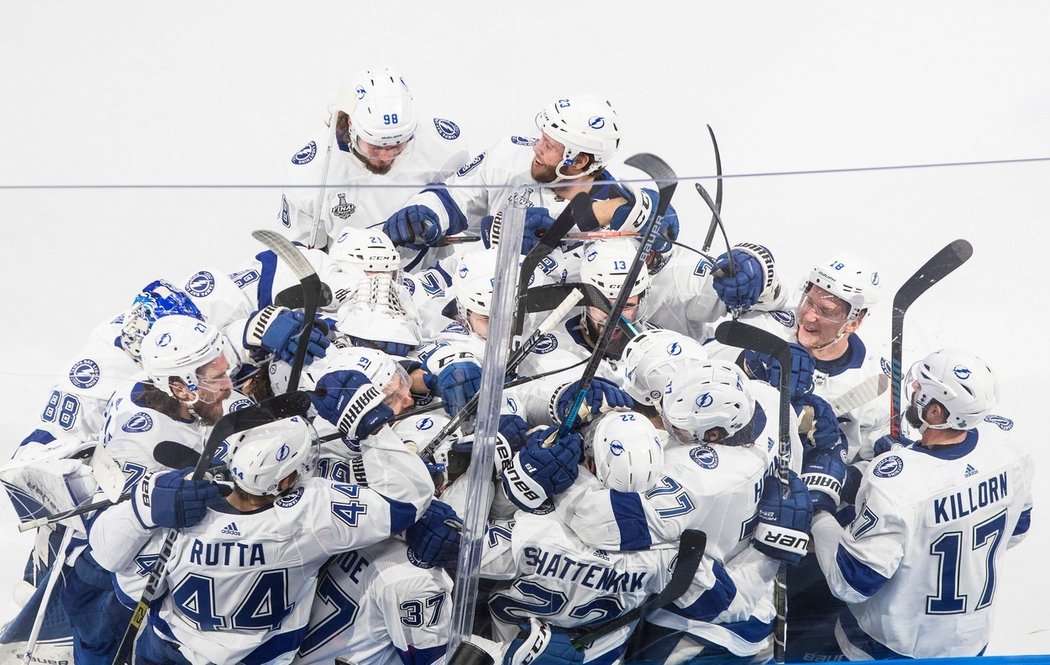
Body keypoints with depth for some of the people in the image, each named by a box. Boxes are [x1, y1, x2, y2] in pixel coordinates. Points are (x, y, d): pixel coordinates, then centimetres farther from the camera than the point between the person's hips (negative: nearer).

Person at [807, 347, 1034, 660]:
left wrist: (819, 507, -16)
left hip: (894, 646, -6)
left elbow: (851, 581, -26)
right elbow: (1015, 529, 3)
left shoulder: (894, 484, -36)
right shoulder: (1010, 448, -17)